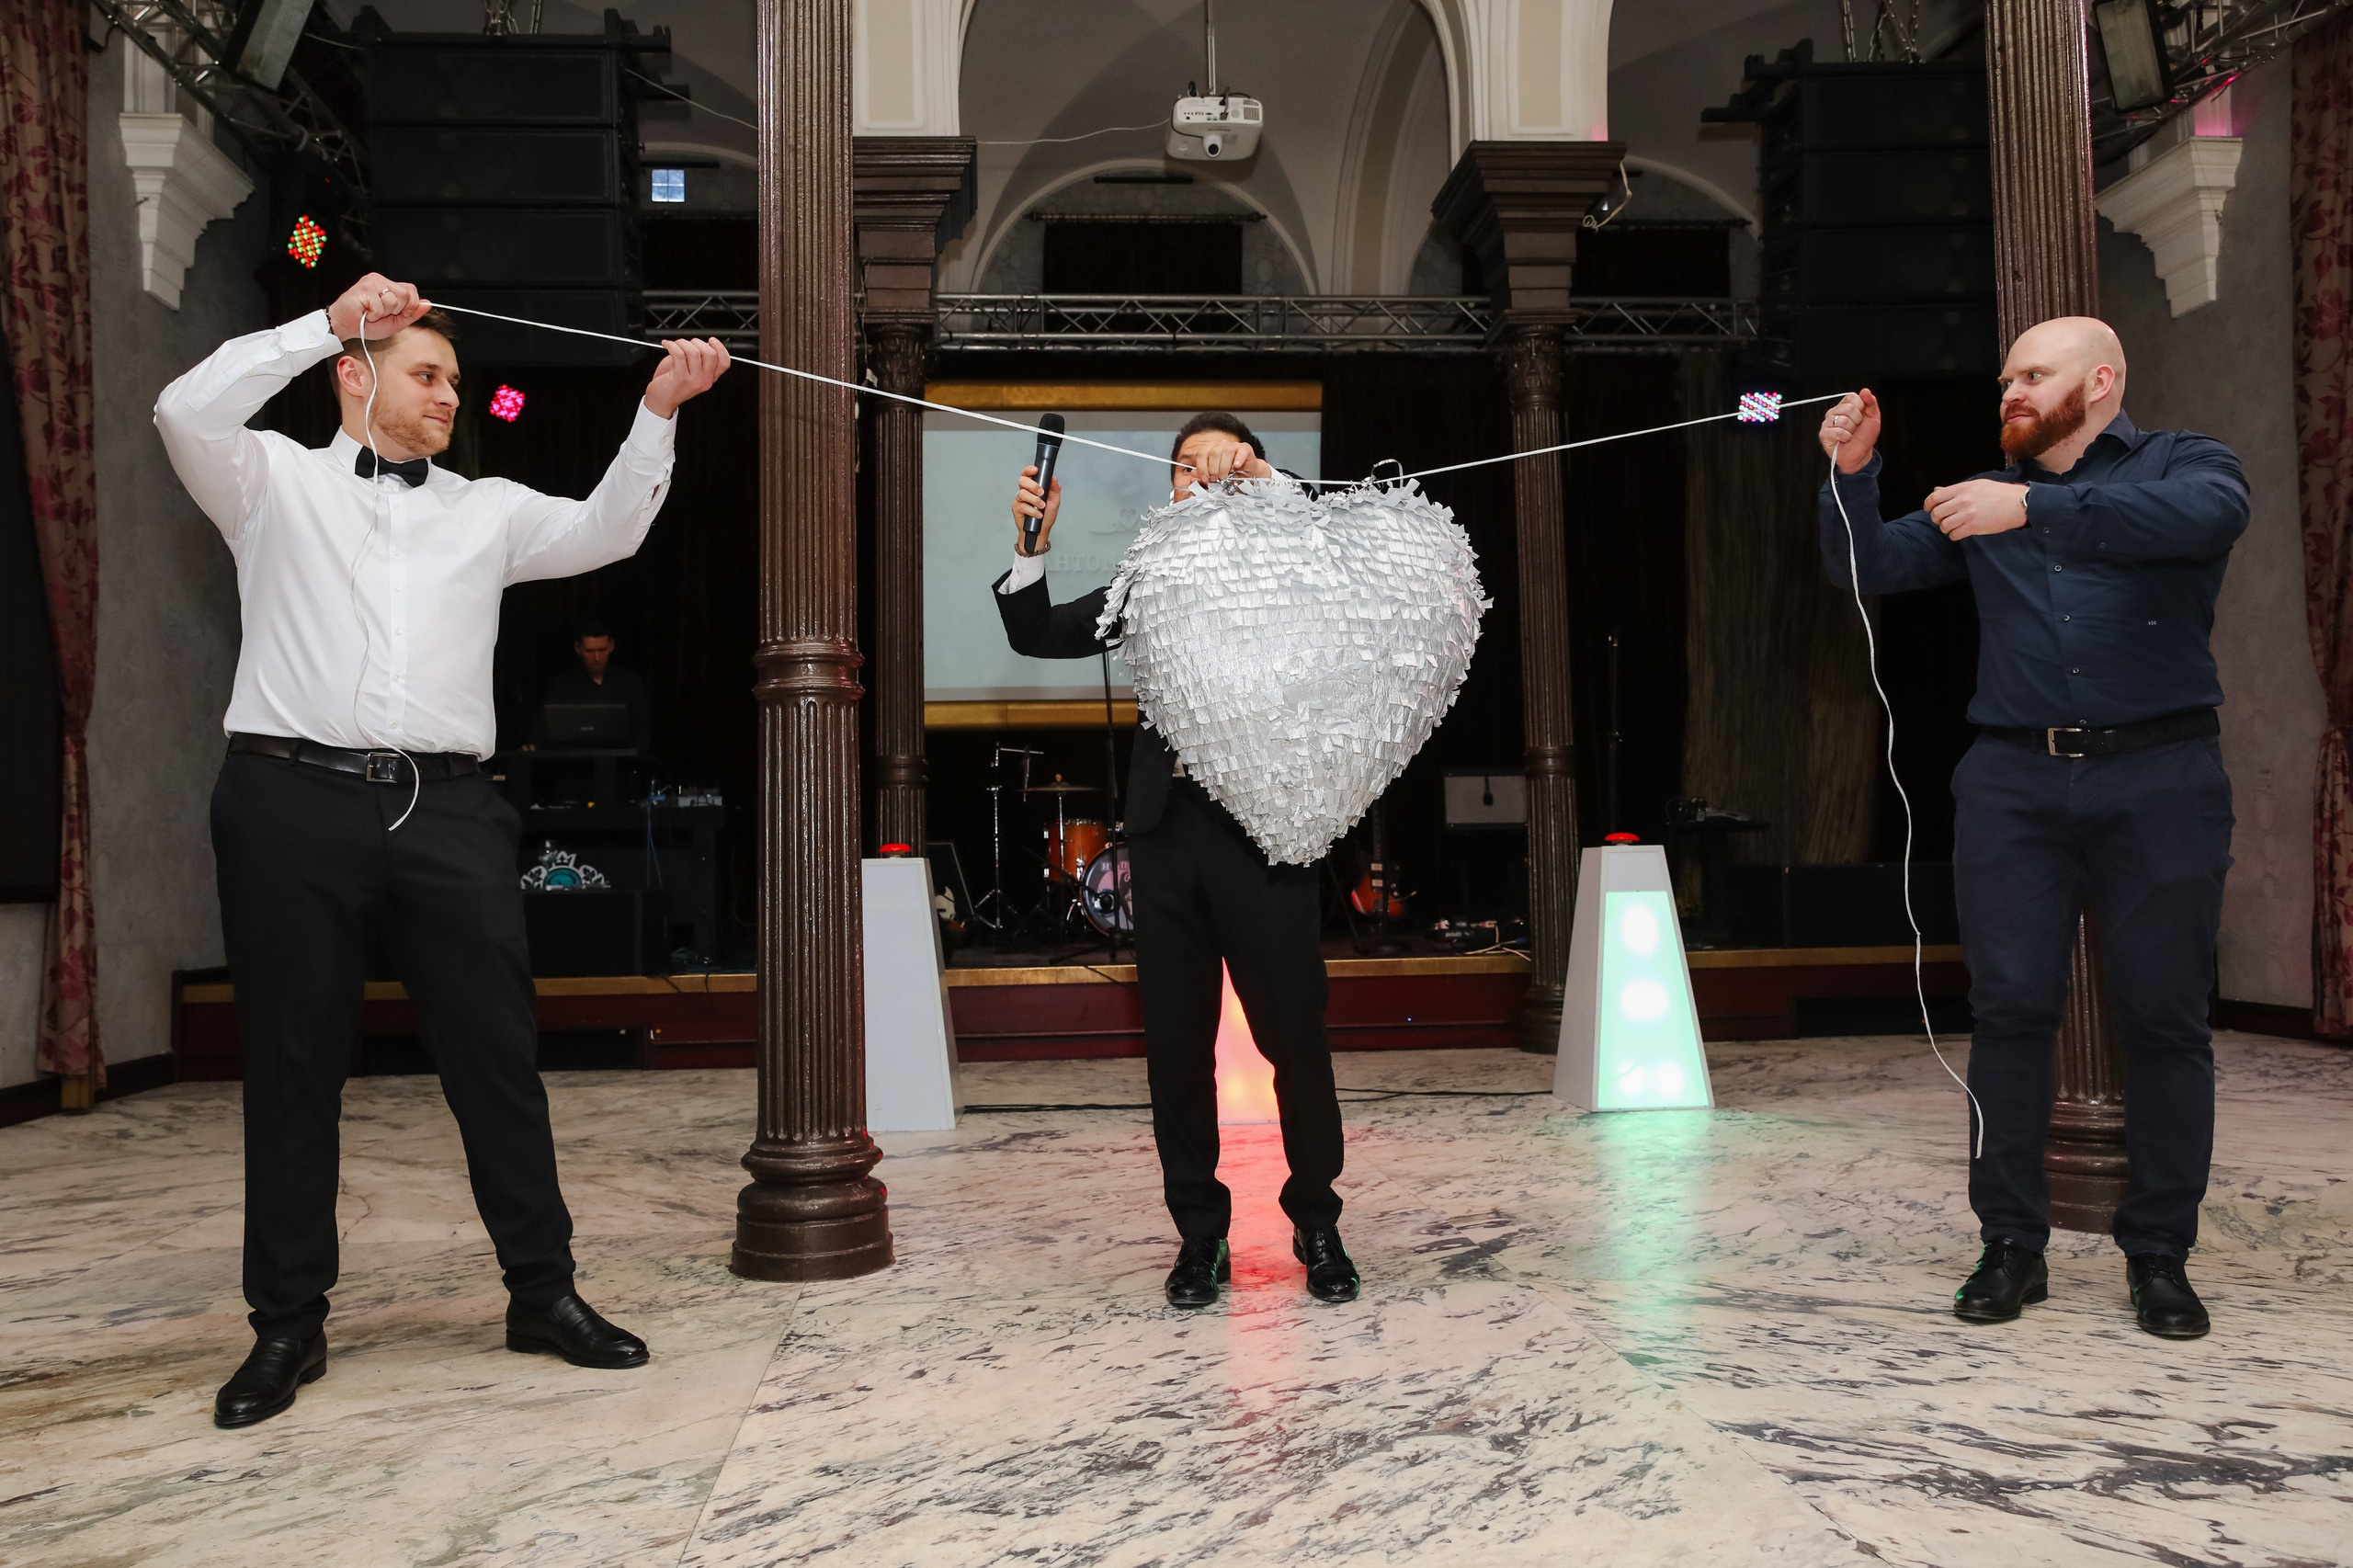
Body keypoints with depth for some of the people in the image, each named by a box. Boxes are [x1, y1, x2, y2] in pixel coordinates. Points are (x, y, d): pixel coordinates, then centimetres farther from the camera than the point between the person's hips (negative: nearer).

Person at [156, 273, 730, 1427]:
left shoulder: (487, 509, 19)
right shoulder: (277, 483, 12)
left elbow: (605, 532, 7)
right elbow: (187, 412, -5)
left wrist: (657, 412, -5)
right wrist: (330, 320, -8)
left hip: (446, 810, 2)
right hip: (296, 800, -2)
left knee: (497, 1053, 2)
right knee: (292, 1064, 5)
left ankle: (542, 1290, 14)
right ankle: (288, 1323, 17)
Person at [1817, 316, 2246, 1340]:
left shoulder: (2185, 462, 7)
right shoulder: (1984, 496, 18)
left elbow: (2201, 518, -17)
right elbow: (1869, 567, 11)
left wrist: (2033, 511, -25)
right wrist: (1852, 474, -6)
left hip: (2159, 781, -2)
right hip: (2013, 782, 3)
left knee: (2164, 1017, 1)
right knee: (2010, 1010, 0)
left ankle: (2159, 1254, 12)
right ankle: (2011, 1244, 8)